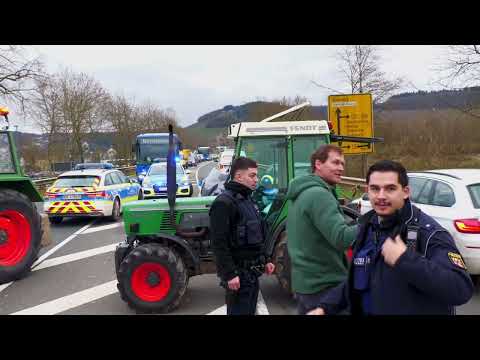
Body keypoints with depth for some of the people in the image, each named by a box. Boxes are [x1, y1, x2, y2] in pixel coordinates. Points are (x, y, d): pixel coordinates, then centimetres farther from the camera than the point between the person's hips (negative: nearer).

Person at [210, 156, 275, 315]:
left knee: (250, 311, 17)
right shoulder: (224, 202, -16)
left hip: (252, 271, 9)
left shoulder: (248, 200, 14)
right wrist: (229, 274, -24)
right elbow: (219, 243, -22)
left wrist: (265, 260, 17)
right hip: (238, 272, -9)